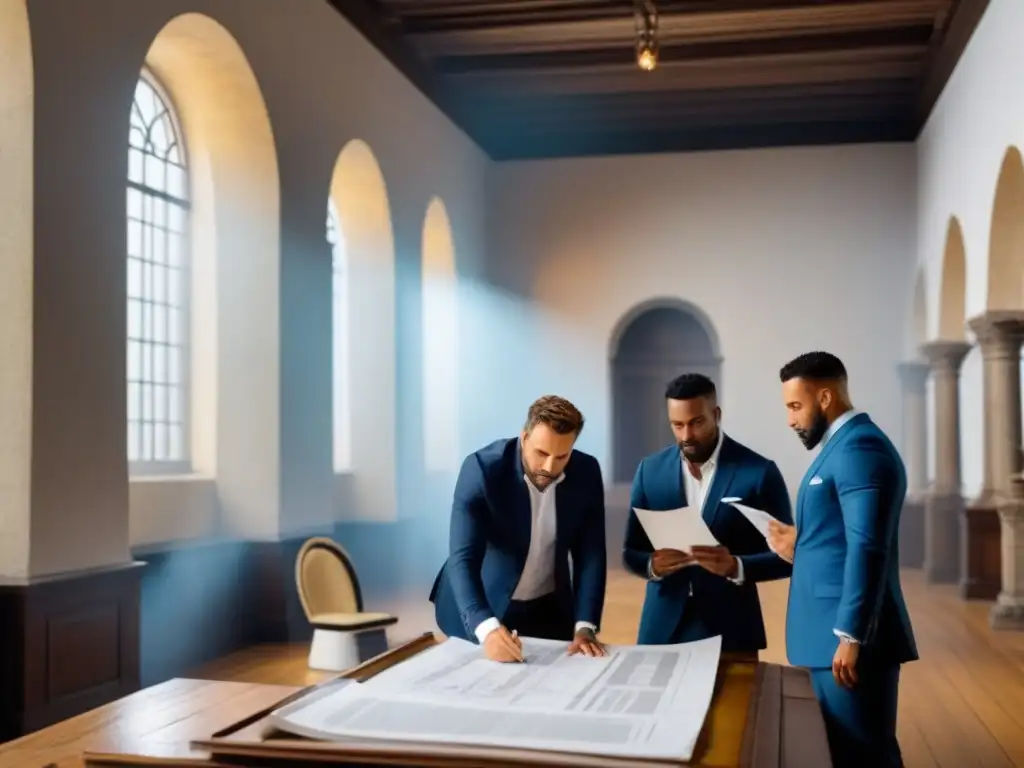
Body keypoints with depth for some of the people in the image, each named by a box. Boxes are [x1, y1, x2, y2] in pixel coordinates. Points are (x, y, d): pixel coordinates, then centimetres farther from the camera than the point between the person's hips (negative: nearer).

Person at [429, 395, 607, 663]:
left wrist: (585, 627, -19)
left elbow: (590, 554, -8)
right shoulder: (481, 468, -24)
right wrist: (487, 628, -44)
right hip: (480, 611, -3)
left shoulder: (586, 473, -13)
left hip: (549, 610, 3)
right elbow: (462, 558, -30)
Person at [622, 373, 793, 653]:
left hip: (729, 631, -2)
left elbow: (785, 557, -4)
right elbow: (631, 552, 7)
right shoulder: (650, 470, 4)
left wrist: (736, 567, -22)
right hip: (662, 627, 3)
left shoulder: (759, 472, -6)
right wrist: (652, 565, -15)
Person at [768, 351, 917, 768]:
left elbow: (867, 548, -22)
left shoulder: (858, 446, -14)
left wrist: (850, 637, -24)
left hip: (848, 638, -10)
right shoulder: (842, 446, 18)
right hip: (831, 633, 10)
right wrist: (801, 548, 8)